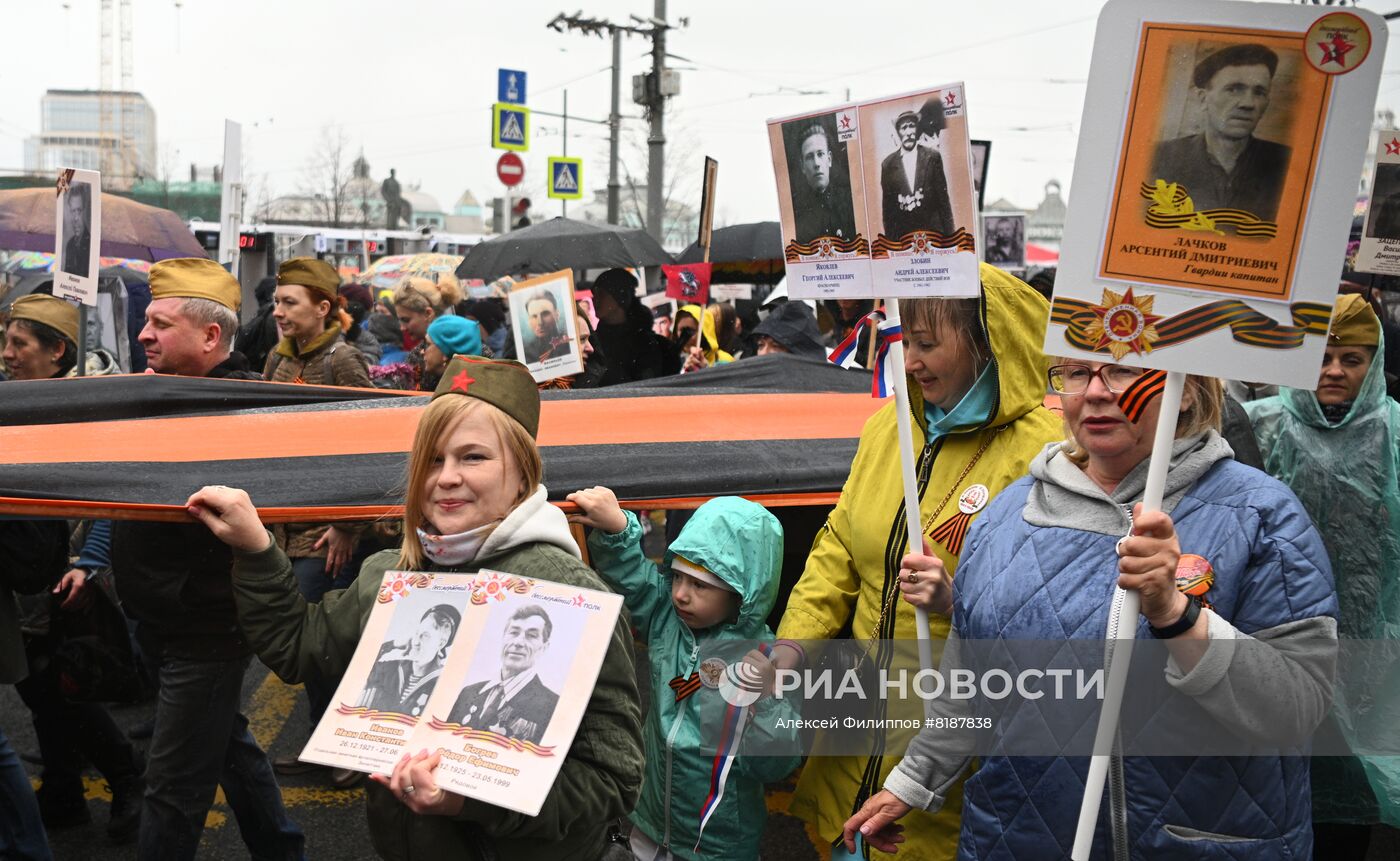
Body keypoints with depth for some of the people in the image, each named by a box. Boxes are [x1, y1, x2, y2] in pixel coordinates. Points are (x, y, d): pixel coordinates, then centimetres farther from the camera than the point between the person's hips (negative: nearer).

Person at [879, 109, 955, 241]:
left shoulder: (932, 157, 5)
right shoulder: (888, 164, 5)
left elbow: (943, 196, 5)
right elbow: (887, 205, 8)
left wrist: (949, 233, 2)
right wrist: (890, 239, 4)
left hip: (933, 230, 0)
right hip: (903, 234, 0)